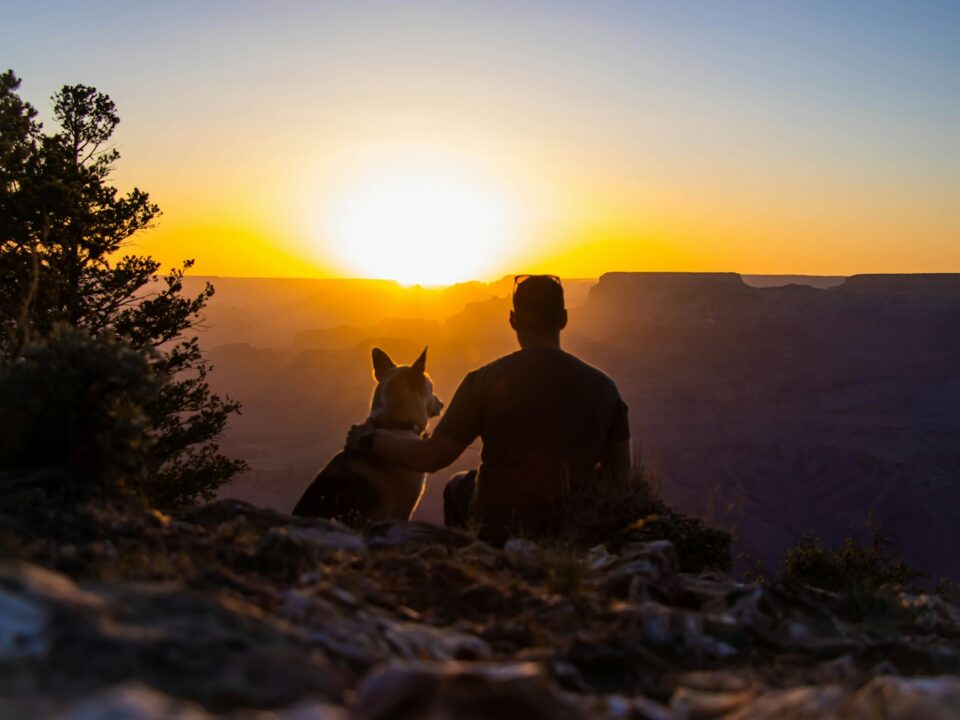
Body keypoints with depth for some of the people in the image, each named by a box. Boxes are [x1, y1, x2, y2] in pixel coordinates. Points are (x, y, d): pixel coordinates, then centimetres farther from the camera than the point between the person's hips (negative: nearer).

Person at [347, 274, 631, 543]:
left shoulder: (486, 380, -12)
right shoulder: (603, 386, -4)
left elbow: (429, 458, -9)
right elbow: (619, 476, 3)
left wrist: (369, 440, 8)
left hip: (498, 528, -2)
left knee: (458, 488, 30)